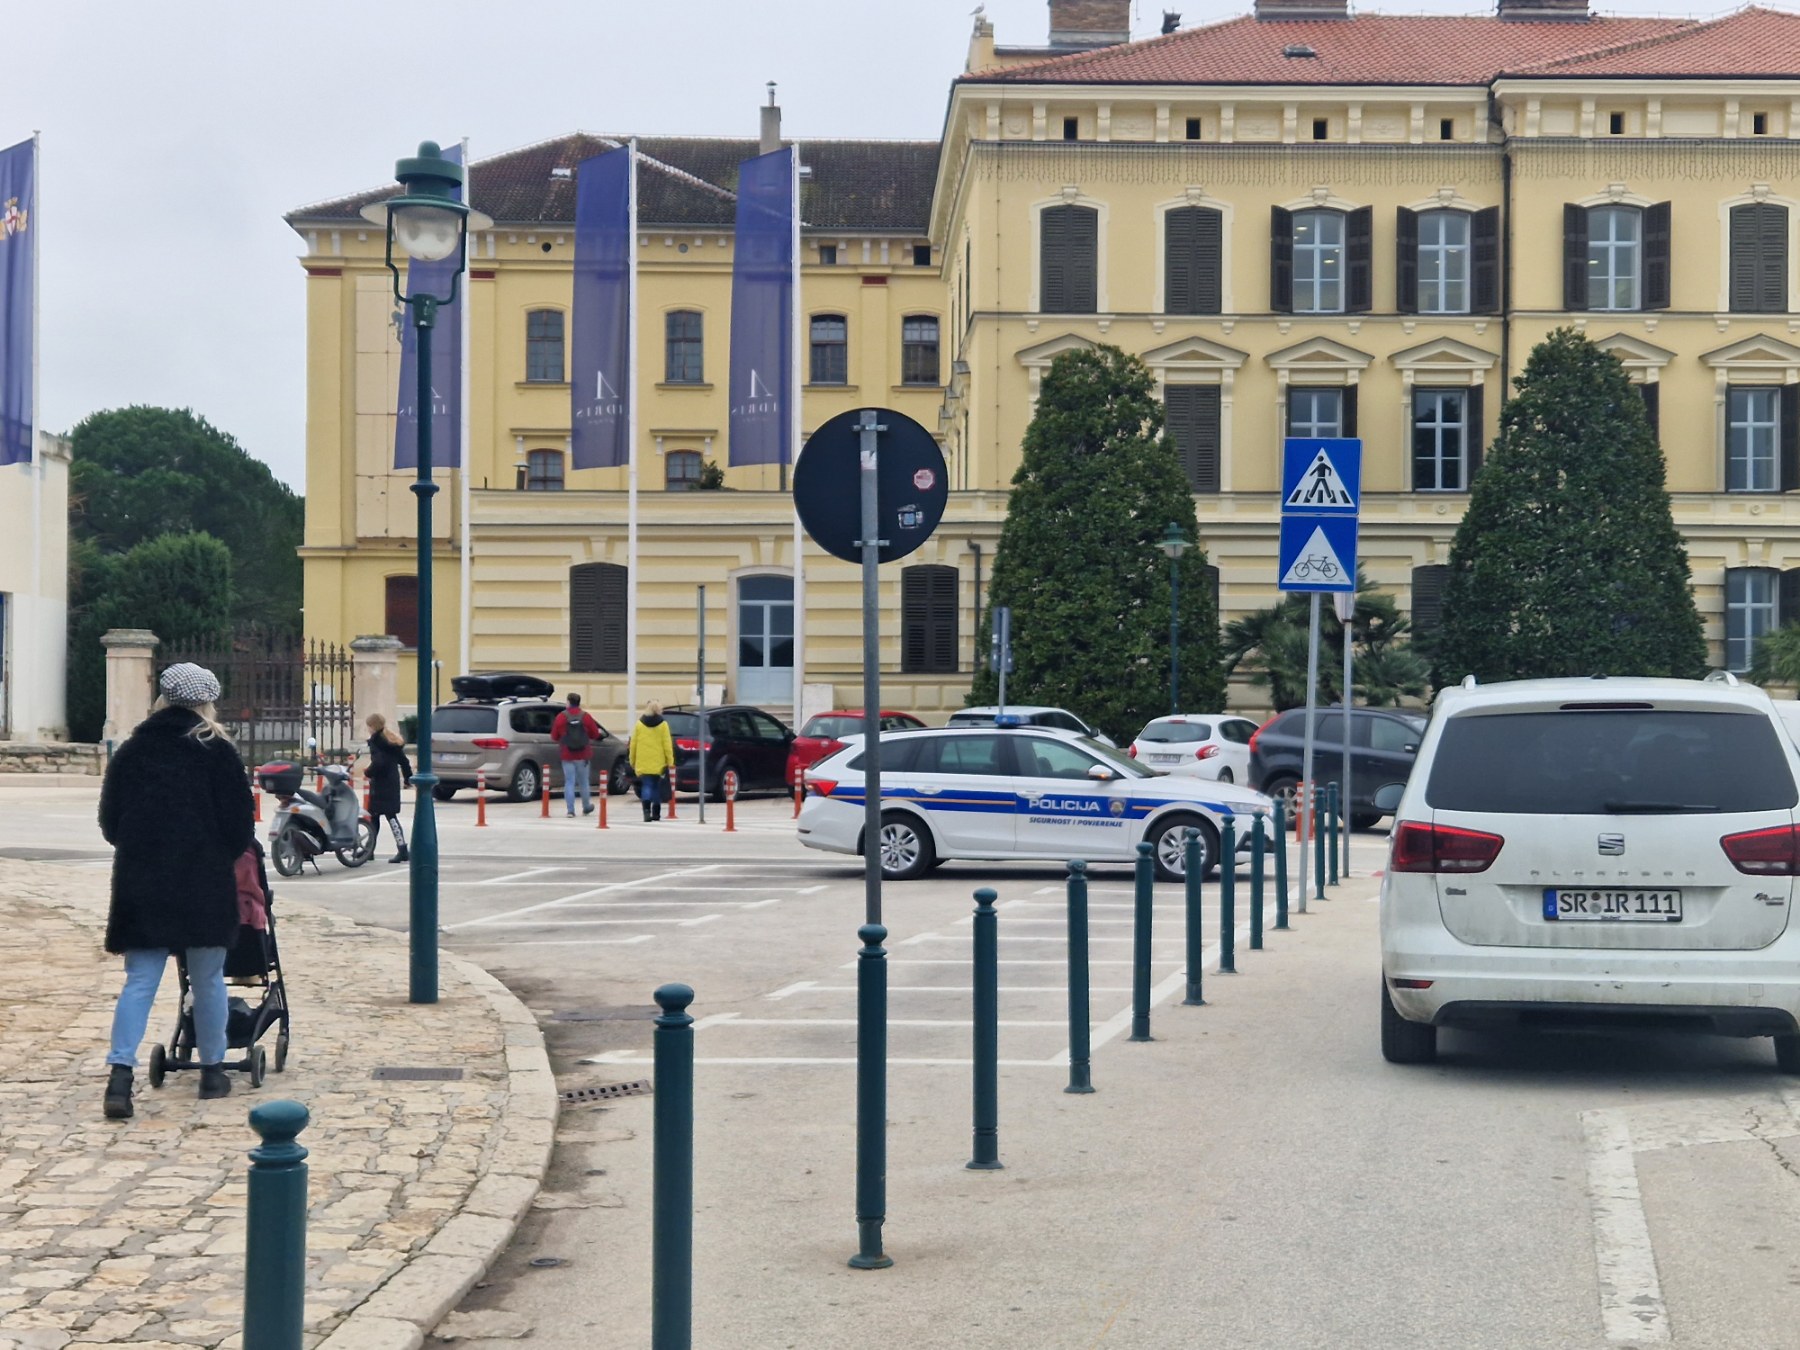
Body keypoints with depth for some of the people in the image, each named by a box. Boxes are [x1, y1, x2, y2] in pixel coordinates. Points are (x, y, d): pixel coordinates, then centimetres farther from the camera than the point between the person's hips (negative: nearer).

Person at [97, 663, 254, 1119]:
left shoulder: (130, 752, 7)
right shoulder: (217, 752, -4)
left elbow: (109, 821, 11)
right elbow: (241, 825, -5)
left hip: (140, 885, 3)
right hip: (205, 887, -3)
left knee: (139, 982, 2)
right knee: (208, 981, 10)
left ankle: (120, 1073, -13)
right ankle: (212, 1071, 17)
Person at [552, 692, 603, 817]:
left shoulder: (561, 717, -7)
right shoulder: (586, 717, -5)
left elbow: (554, 736, -1)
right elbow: (595, 734, 2)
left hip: (567, 756, -1)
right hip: (583, 755, 1)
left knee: (569, 782, 1)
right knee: (584, 782, 15)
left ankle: (570, 810, -8)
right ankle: (586, 808, 26)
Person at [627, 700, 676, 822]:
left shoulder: (639, 724, 1)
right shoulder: (663, 725, -3)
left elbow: (633, 744, 3)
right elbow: (667, 745, -6)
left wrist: (632, 761, 12)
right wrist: (670, 761, -1)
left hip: (643, 764, 0)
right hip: (659, 764, 0)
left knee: (646, 786, -1)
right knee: (657, 787, 12)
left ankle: (647, 809, -24)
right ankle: (656, 813, 15)